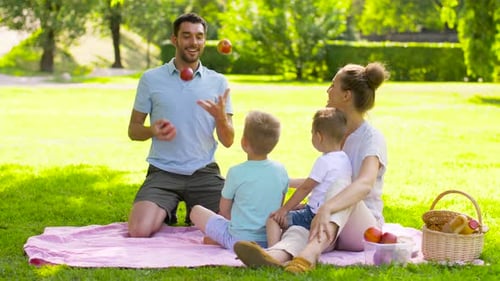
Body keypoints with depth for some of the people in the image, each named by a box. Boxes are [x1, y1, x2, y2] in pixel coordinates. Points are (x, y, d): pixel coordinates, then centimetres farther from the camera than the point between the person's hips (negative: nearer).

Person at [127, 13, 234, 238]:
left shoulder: (218, 82, 5)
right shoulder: (151, 79, 1)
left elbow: (228, 141, 4)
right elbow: (133, 130, 7)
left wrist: (220, 117, -18)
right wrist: (152, 131, -16)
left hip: (204, 172, 1)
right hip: (163, 172, -1)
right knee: (139, 230, -24)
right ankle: (165, 213, 14)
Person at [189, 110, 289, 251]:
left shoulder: (237, 172, -15)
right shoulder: (281, 171, -3)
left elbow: (224, 209, -2)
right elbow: (279, 207, 9)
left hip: (239, 240, -5)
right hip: (269, 239, 5)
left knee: (196, 211, 12)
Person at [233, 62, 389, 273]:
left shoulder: (372, 137, -10)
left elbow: (365, 183, -32)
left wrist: (326, 208, -47)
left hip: (365, 228, -5)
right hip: (331, 226, 5)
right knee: (297, 231, -31)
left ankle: (308, 256, -64)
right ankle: (275, 257, -69)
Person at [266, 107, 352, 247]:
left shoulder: (324, 161, -19)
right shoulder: (345, 159, 8)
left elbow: (305, 188, -14)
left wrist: (285, 209, -5)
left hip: (315, 218, -10)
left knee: (274, 219, -8)